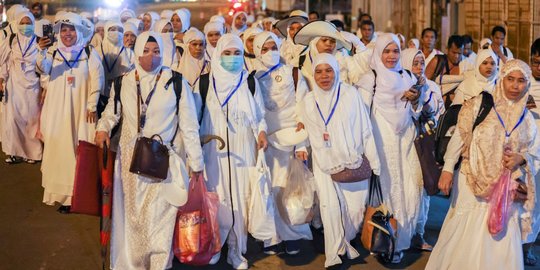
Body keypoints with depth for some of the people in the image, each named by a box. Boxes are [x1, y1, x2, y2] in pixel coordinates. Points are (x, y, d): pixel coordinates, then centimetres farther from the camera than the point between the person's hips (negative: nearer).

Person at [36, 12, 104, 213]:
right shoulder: (54, 53, 5)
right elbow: (43, 69, -14)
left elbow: (97, 80, -3)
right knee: (59, 149, 5)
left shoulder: (89, 53, -1)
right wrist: (42, 51, -33)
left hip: (81, 110, -2)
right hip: (58, 111, 2)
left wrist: (92, 106, -6)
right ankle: (62, 193, 15)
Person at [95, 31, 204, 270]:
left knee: (158, 216, -4)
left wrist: (196, 162, -1)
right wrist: (103, 128, -4)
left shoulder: (176, 83, -5)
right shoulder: (123, 82, 4)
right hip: (130, 159, 3)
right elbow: (111, 112, 19)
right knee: (131, 215, 10)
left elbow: (189, 125, -2)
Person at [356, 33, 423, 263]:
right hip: (382, 143, -4)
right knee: (388, 189, -1)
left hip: (406, 141, 4)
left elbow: (415, 113, 15)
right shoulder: (369, 80, -3)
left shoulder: (407, 77, 9)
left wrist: (414, 101, -7)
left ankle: (403, 237, 18)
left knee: (409, 188, 2)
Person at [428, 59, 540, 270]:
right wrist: (447, 170, -13)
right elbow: (459, 137, -6)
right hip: (474, 183, -3)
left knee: (502, 242, 2)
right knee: (465, 238, 4)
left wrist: (521, 158, -8)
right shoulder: (480, 104, -2)